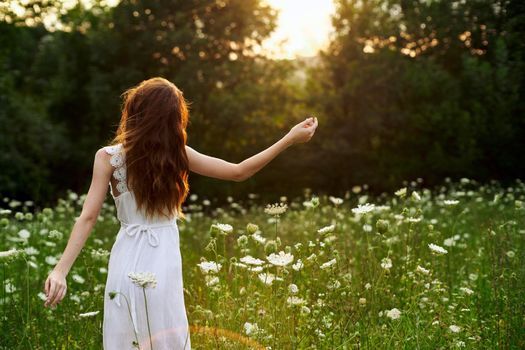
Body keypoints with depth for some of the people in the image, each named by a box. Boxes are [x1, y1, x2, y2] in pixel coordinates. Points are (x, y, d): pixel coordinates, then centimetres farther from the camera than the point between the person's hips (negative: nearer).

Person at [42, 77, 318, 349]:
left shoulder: (108, 158, -7)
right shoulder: (177, 153, -6)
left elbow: (88, 218, -11)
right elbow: (239, 172, 0)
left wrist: (60, 270, -12)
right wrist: (290, 139, 5)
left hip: (128, 264, 0)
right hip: (165, 265, 0)